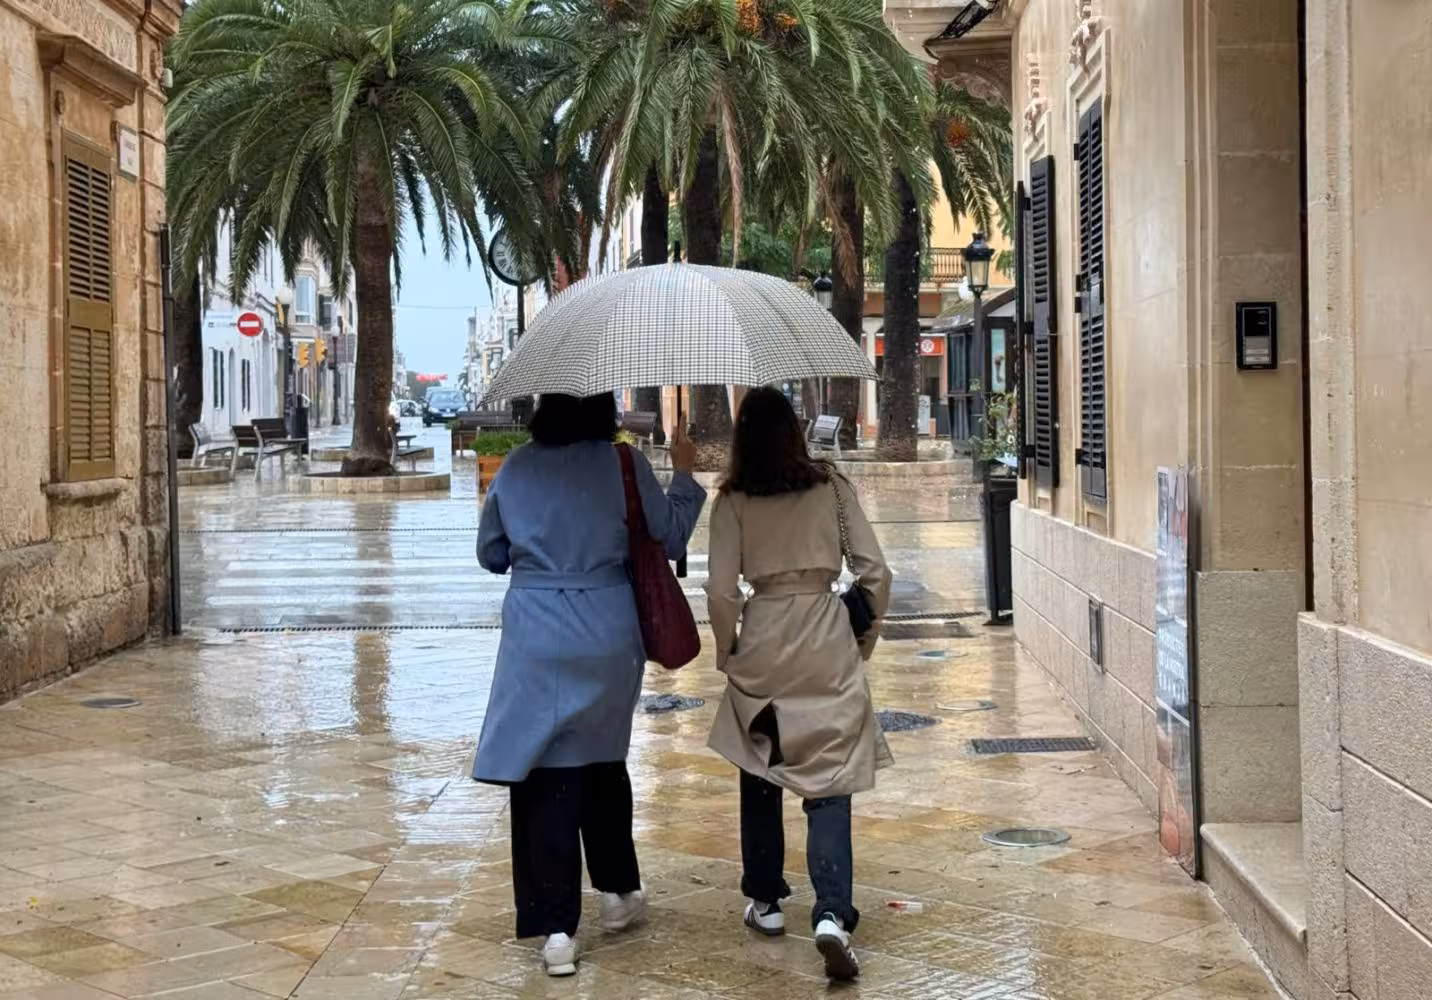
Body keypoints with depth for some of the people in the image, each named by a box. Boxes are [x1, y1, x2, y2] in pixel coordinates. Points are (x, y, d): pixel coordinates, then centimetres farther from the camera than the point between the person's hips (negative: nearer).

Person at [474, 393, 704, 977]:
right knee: (604, 760, 20)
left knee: (547, 773, 1)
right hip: (608, 639, 0)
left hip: (537, 639, 0)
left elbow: (492, 555, 11)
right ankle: (617, 891, 32)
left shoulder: (516, 469, 0)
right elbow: (672, 538, 3)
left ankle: (557, 928, -2)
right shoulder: (623, 465, -6)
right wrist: (683, 474, 15)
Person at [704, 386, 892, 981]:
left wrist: (728, 653, 10)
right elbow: (875, 571, 0)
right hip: (829, 647, 0)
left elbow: (721, 591, -6)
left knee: (760, 778, 18)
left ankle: (765, 901, 26)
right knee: (829, 784, 1)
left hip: (763, 644, 0)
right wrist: (864, 640, 13)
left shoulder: (733, 501, -2)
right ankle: (833, 914, -14)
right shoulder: (832, 487, 2)